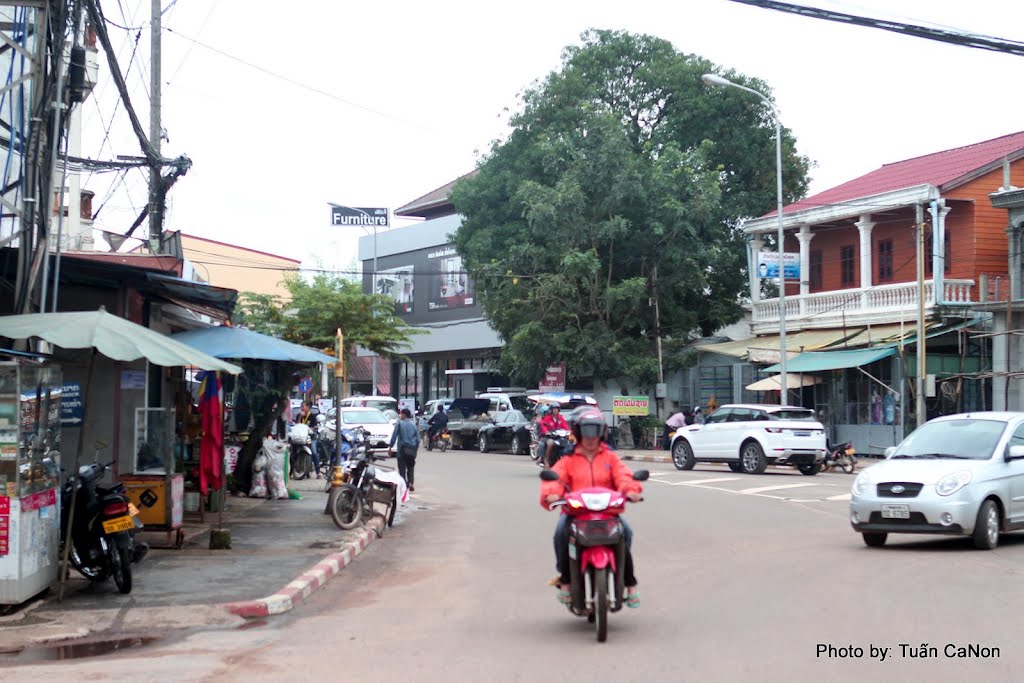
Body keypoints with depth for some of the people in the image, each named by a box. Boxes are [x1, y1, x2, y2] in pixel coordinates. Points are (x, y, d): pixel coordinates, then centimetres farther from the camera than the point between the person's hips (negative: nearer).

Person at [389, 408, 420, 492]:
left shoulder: (400, 423, -5)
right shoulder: (413, 424, 6)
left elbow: (394, 436, -7)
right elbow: (418, 439, 8)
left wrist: (390, 446, 1)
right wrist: (416, 449, 16)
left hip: (403, 448, -3)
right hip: (412, 449, 3)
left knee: (402, 468, 2)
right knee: (411, 467, 13)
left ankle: (404, 484, -2)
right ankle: (410, 483, -1)